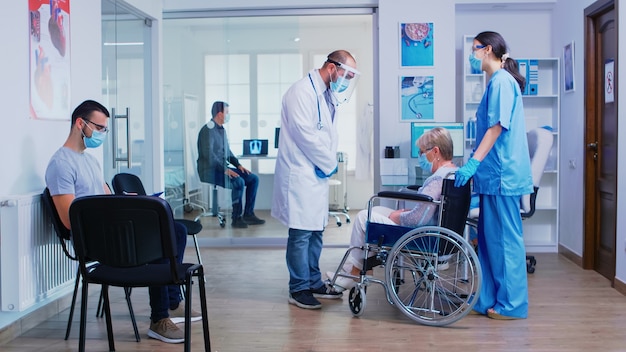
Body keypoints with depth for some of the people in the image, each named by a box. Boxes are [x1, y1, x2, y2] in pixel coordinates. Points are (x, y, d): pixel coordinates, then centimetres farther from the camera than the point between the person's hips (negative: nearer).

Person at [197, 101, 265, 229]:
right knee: (239, 182, -30)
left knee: (253, 179, -2)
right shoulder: (208, 130, -14)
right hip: (210, 171, -9)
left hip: (223, 168, 9)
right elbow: (208, 154, -24)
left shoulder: (222, 130, 16)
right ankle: (237, 218, -17)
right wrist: (225, 169, -27)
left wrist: (238, 165, 7)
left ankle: (248, 214, 0)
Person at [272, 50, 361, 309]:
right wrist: (330, 163, -10)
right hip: (300, 174, -9)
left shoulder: (328, 95, 14)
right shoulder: (302, 91, -15)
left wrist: (329, 163, 4)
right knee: (301, 233, -4)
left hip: (318, 173, 9)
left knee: (315, 231, 14)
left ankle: (314, 283, 25)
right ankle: (298, 289, 7)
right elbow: (304, 133, -20)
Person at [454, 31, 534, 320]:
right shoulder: (496, 82, 19)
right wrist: (475, 164, 22)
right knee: (490, 238, 12)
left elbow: (497, 127, -19)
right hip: (495, 173, 10)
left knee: (505, 238, -3)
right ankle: (489, 300, 19)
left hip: (502, 174, -10)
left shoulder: (502, 81, -10)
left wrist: (473, 162, -23)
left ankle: (512, 304, 5)